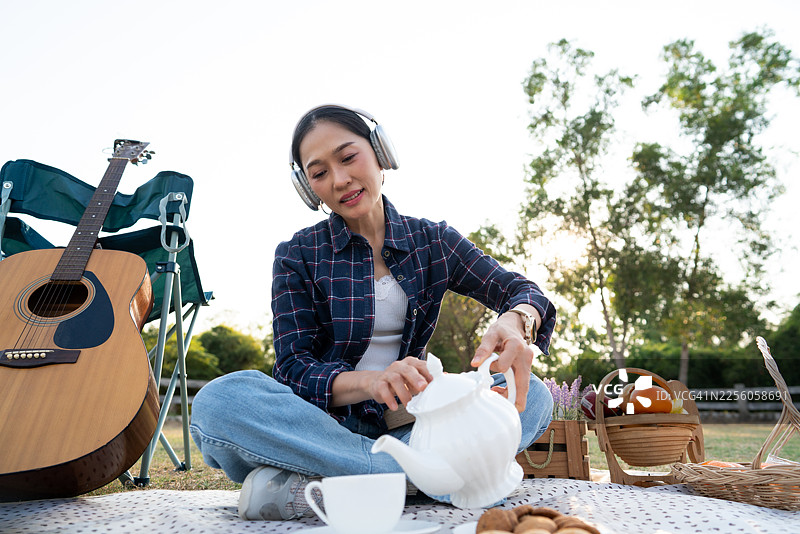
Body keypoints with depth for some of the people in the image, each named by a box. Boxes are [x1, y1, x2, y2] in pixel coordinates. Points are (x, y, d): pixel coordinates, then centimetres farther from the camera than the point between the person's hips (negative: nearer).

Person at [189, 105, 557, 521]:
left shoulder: (432, 241, 7)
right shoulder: (297, 256, 0)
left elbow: (520, 290, -1)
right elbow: (295, 369, -9)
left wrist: (514, 322, -28)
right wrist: (369, 382, -31)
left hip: (403, 418, 3)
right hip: (322, 418, -2)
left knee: (533, 395, -21)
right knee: (219, 400, -29)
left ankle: (312, 481, -27)